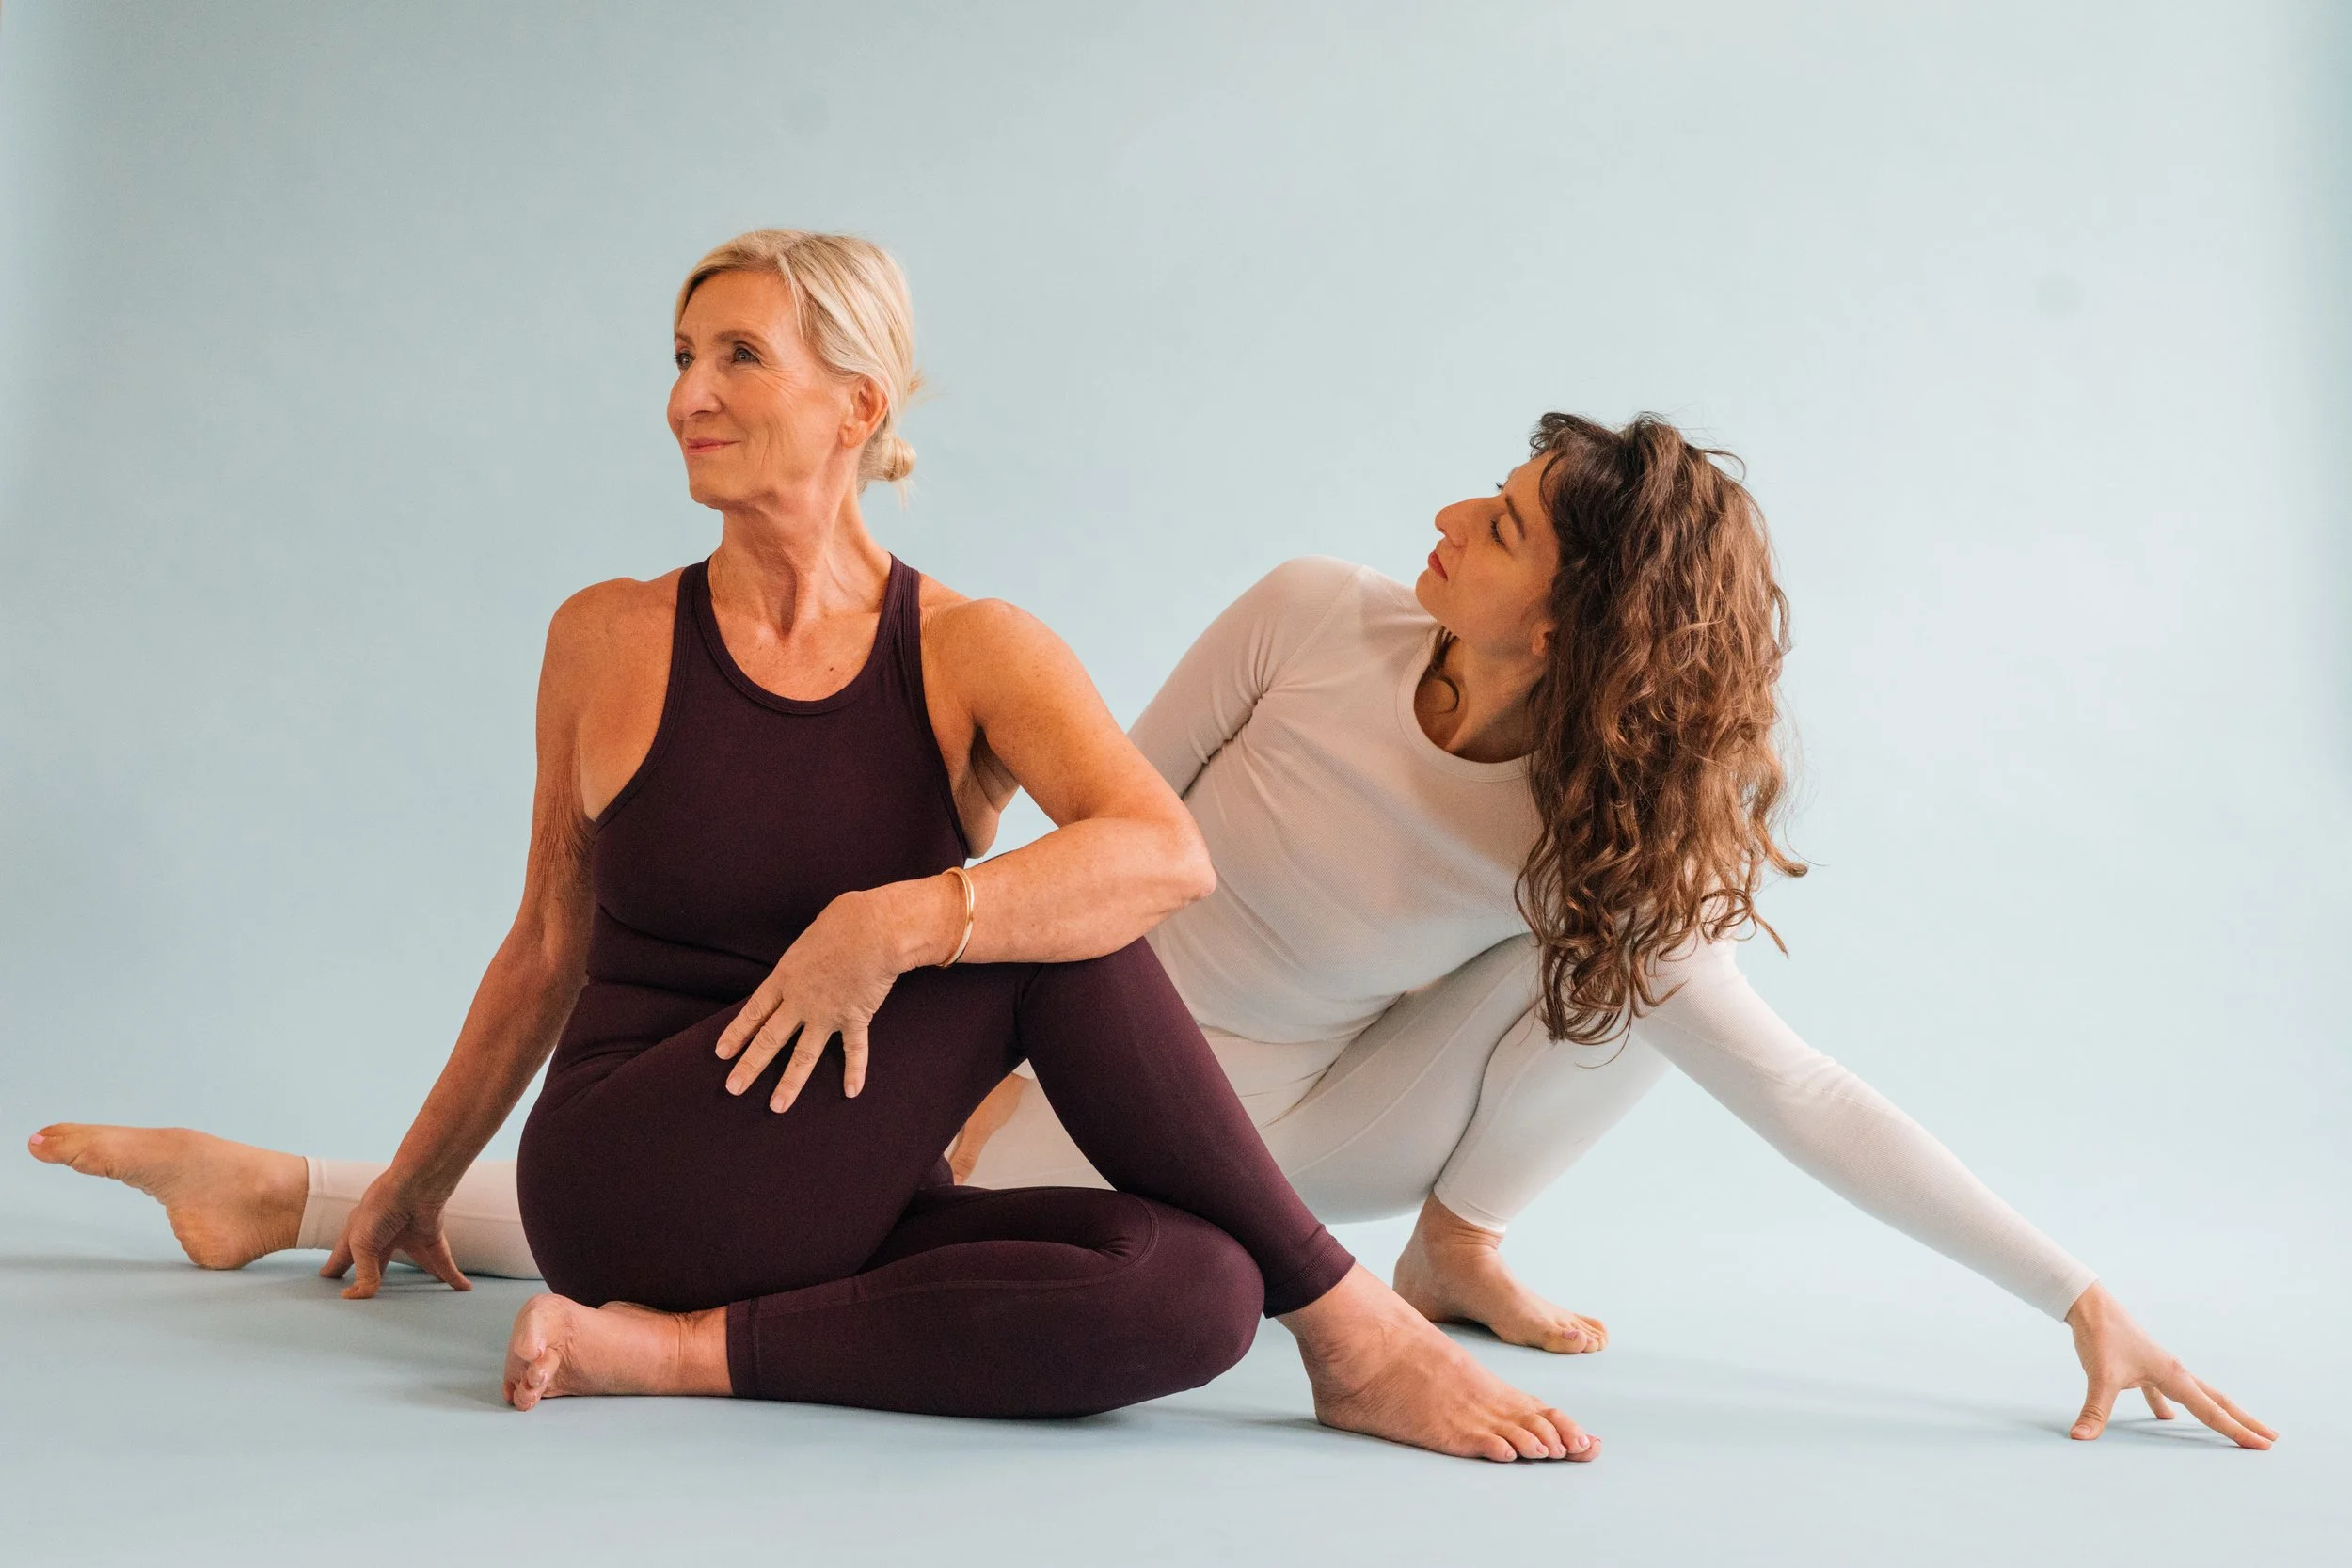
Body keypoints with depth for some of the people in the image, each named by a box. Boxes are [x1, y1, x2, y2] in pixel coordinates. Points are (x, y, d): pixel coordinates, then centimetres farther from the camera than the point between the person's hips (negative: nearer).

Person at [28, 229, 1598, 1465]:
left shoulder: (972, 654, 1)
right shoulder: (611, 639, 3)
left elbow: (1168, 852, -19)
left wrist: (893, 925, -31)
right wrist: (420, 1176, 23)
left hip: (846, 1212, 2)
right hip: (624, 1190, -2)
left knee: (1190, 1291, -28)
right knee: (1047, 943, -26)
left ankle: (688, 1355, -20)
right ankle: (1352, 1333, -18)